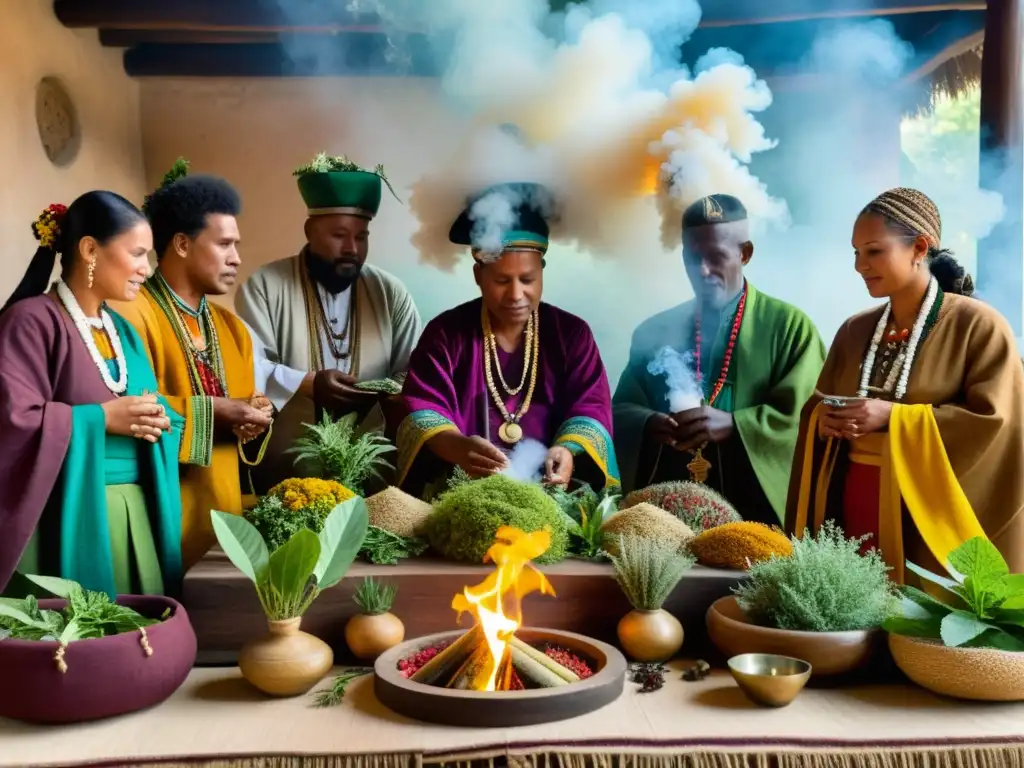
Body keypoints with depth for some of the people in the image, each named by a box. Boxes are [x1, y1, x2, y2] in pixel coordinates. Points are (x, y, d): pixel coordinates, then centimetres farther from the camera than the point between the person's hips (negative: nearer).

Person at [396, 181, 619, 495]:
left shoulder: (572, 333, 8)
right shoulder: (445, 332, 5)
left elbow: (590, 408, 1)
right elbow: (422, 408, -4)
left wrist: (568, 452, -22)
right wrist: (457, 447, -26)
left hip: (550, 487, 1)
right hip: (462, 484, -1)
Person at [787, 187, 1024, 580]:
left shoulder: (979, 326, -7)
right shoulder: (855, 330, 10)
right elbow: (818, 405, 15)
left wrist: (894, 417, -20)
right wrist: (824, 418, -8)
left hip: (929, 510, -5)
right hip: (849, 503, 5)